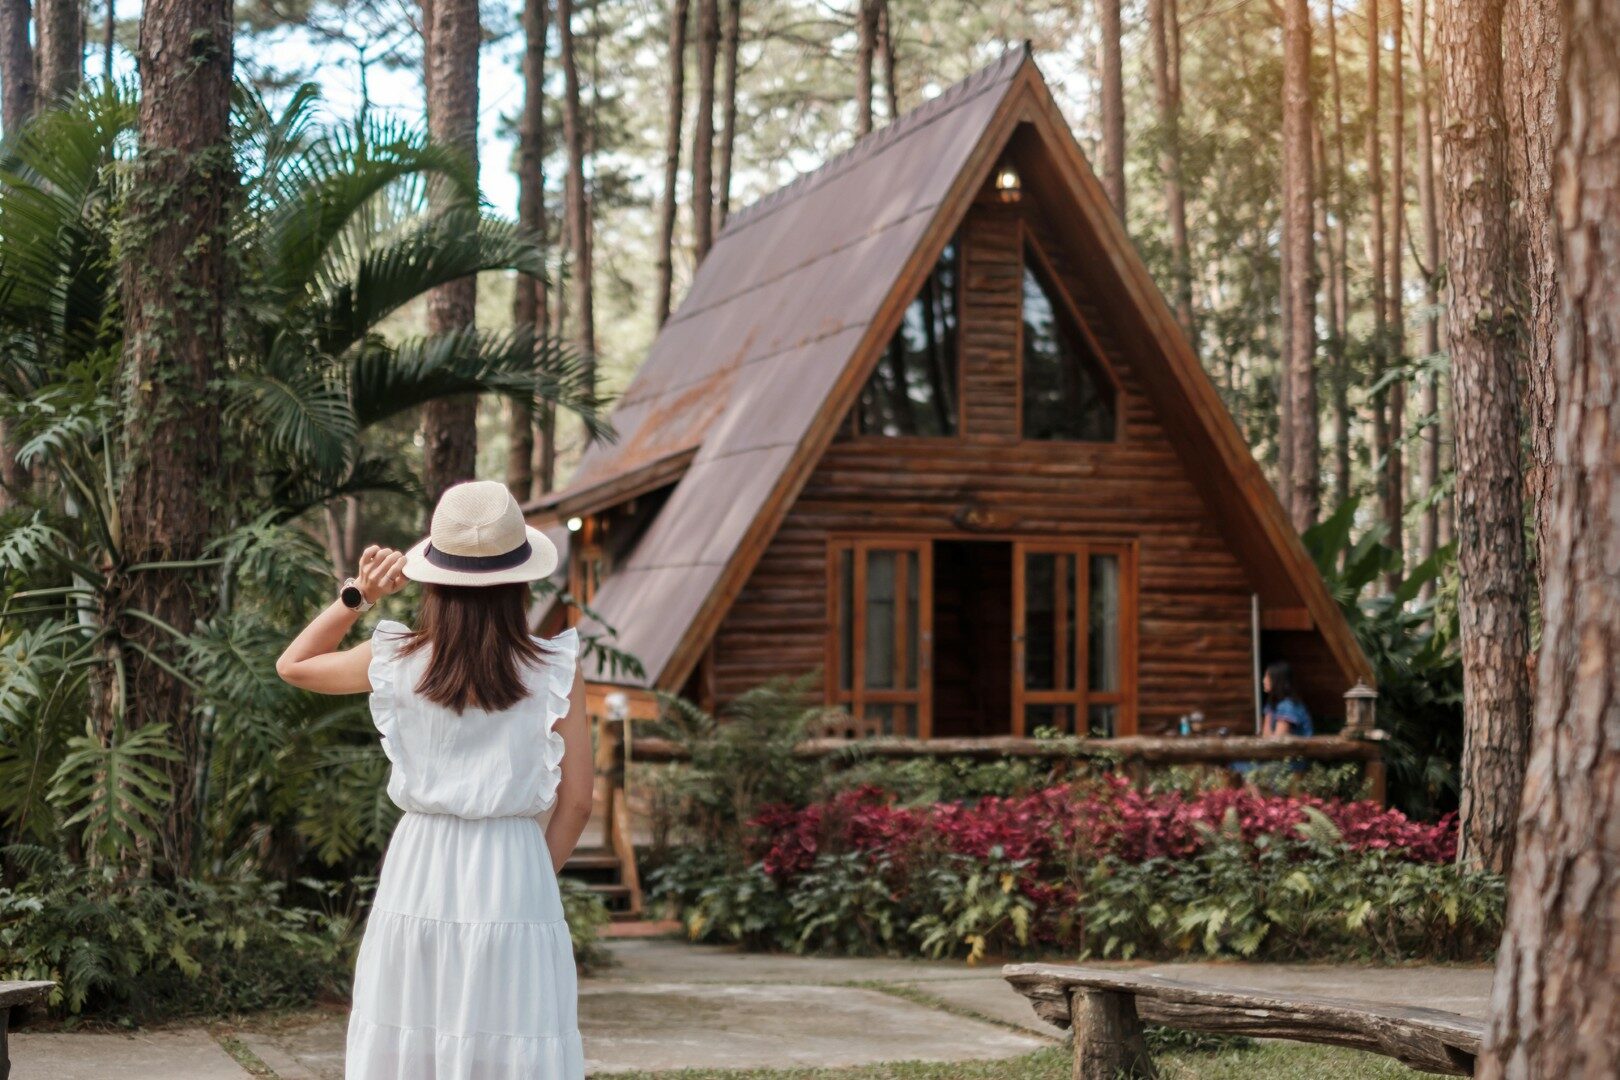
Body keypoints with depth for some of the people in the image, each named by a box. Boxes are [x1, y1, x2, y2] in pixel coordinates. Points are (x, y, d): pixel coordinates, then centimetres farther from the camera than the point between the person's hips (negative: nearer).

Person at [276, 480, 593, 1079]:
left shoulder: (398, 661, -2)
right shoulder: (554, 669, -5)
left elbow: (293, 664, 17)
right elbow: (576, 800, -2)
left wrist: (356, 596, 11)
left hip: (419, 873, 2)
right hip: (512, 874, -1)